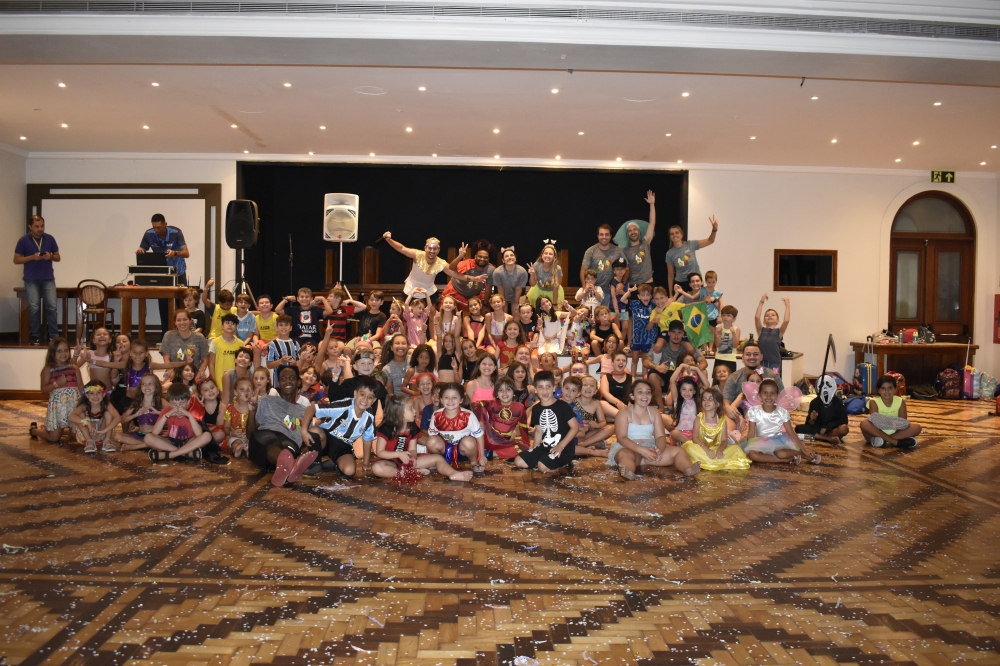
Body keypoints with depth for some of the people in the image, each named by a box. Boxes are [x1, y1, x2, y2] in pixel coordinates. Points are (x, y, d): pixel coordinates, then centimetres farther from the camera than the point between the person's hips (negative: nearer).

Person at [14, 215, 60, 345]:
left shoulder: (50, 239, 7)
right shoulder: (23, 240, 0)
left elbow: (58, 257, 12)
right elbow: (16, 259, 1)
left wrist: (50, 256, -10)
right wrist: (32, 257, -15)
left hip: (48, 278, 2)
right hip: (31, 280, -2)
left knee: (52, 307, -3)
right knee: (34, 308, 0)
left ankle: (54, 336, 2)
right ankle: (35, 337, 8)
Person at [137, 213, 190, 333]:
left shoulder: (176, 233, -21)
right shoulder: (149, 234, -12)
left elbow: (186, 253, -28)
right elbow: (141, 252, -4)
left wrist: (175, 253, -49)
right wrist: (139, 251, -29)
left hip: (178, 272, -2)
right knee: (163, 306, 1)